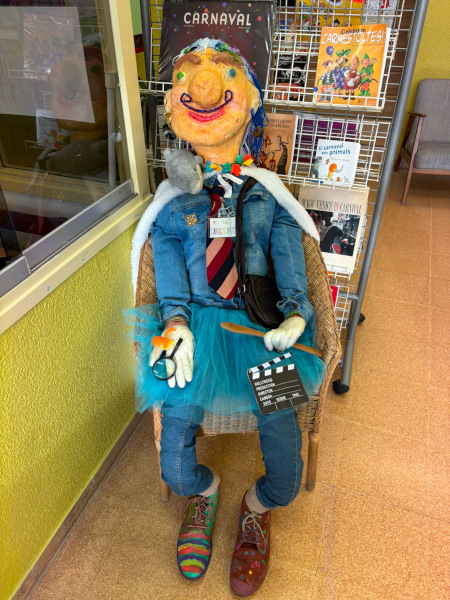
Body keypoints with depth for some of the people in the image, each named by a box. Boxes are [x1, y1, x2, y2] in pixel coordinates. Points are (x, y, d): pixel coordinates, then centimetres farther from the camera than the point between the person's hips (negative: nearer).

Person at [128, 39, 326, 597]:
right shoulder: (172, 205, 11)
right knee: (176, 467, -10)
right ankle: (203, 491, 29)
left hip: (262, 325, 1)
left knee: (286, 474, -9)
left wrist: (295, 312, -14)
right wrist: (176, 322, -15)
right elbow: (169, 269, 3)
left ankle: (257, 507, 29)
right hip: (197, 324, 0)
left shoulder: (269, 198, 13)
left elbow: (289, 257, 4)